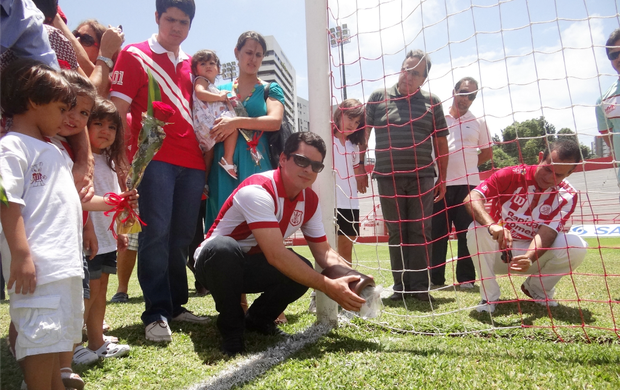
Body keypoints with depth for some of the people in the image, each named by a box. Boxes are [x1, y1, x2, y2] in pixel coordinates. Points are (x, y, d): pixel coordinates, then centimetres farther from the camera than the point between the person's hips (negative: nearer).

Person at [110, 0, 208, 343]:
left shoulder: (190, 65, 22)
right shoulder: (134, 55, 7)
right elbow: (118, 109, 0)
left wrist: (205, 154, 17)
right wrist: (123, 156, -9)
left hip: (192, 161, 5)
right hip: (154, 157, -5)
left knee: (182, 236, 6)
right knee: (156, 232, -10)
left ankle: (175, 304, 16)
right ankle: (156, 313, -3)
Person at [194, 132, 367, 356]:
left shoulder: (310, 200, -5)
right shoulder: (257, 191, -29)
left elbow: (323, 251, 0)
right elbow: (276, 256, -37)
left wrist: (353, 278, -18)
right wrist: (328, 287, -36)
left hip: (252, 267, 6)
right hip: (215, 261, -6)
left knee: (303, 270, -22)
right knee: (223, 247, -40)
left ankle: (258, 319, 7)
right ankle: (231, 327, -14)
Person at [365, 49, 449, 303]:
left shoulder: (432, 102, 8)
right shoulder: (378, 97, 6)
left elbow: (440, 143, 10)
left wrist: (442, 178, 7)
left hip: (422, 177, 0)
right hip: (388, 177, 0)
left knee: (420, 232, 2)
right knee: (396, 233, 5)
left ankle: (420, 286, 9)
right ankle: (400, 286, 14)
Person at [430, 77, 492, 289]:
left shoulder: (478, 122, 11)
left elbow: (487, 152, 18)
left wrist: (467, 166, 7)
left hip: (468, 185, 1)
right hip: (440, 184, 0)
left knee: (467, 233, 2)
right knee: (437, 232, 2)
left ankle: (466, 278, 11)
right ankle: (435, 278, 10)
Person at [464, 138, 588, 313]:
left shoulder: (567, 196, -10)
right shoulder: (511, 175, -16)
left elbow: (547, 233, -23)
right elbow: (472, 198, -30)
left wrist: (529, 258, -44)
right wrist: (492, 225, -49)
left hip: (535, 253, 2)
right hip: (498, 252, -1)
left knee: (576, 246, -24)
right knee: (477, 230, -32)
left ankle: (537, 288, 4)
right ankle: (489, 296, -14)